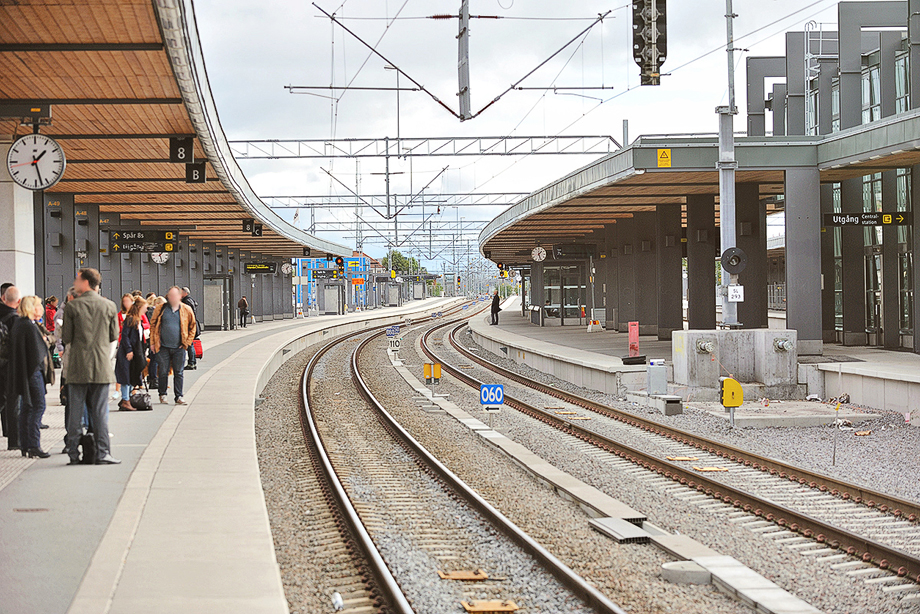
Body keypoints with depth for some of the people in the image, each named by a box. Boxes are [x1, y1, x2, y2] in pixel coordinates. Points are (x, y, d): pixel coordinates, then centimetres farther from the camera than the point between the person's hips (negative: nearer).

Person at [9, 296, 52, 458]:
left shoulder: (18, 323, 11)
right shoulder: (30, 327, -19)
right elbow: (37, 352, -20)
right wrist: (45, 341, -1)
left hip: (22, 372, 10)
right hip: (33, 371, -10)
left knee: (27, 407, 13)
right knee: (38, 406, -7)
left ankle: (25, 445, 16)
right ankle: (34, 446, -10)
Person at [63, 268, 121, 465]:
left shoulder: (72, 306, -5)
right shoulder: (109, 306, 1)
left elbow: (66, 338, -1)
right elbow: (114, 336, 7)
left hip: (77, 366, -1)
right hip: (101, 366, 1)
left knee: (75, 411, 5)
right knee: (100, 411, 4)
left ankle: (73, 454, 7)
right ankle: (102, 453, 2)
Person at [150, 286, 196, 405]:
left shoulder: (186, 310, 4)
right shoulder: (161, 309, 2)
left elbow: (192, 327, 12)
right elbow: (153, 325, 7)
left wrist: (187, 342, 4)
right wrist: (152, 342, 1)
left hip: (179, 348, 0)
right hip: (163, 347, 0)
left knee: (179, 373, 2)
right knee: (163, 372, 4)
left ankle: (179, 396, 8)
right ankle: (162, 394, 18)